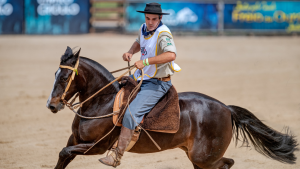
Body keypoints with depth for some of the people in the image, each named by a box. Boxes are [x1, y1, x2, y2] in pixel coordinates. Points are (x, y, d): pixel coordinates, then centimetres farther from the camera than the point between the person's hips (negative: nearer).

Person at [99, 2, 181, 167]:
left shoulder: (163, 34, -22)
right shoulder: (144, 28, 3)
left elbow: (171, 55, -42)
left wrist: (146, 62, -42)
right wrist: (130, 52, 6)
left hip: (157, 84, -10)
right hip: (141, 77, 10)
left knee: (131, 113, -25)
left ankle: (117, 156, -23)